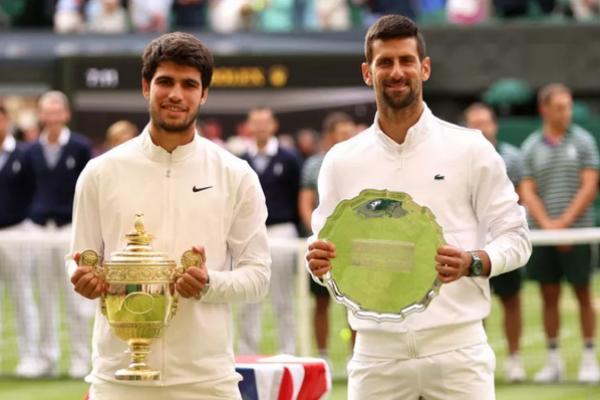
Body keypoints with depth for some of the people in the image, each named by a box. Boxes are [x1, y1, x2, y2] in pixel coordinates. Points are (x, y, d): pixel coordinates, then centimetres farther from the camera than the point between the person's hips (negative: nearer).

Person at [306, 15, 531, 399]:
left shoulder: (471, 149, 2)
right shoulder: (341, 161, 8)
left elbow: (514, 237, 2)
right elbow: (326, 247, 13)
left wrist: (472, 263, -18)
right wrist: (319, 262, -11)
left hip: (456, 348, -2)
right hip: (377, 350, 2)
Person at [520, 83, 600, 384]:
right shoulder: (531, 147, 7)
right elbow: (527, 191, 3)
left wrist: (564, 222, -11)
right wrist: (546, 223, -12)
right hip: (542, 234, 2)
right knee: (549, 297, 4)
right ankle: (553, 361, 10)